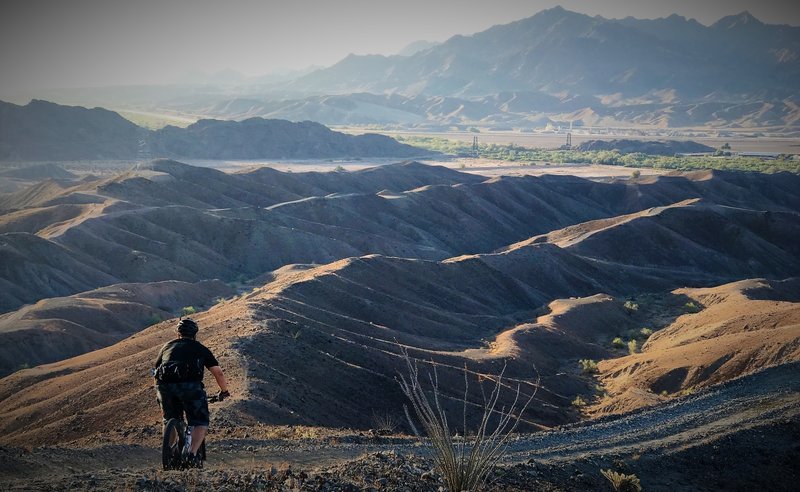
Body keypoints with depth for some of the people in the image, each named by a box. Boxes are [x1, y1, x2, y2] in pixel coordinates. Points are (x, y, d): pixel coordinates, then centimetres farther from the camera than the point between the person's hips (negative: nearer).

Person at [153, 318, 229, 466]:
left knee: (170, 421, 24)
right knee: (200, 423, 7)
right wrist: (224, 391, 31)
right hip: (190, 385, -3)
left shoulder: (167, 346, 29)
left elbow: (156, 370, 35)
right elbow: (218, 372, 17)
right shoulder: (200, 348, 21)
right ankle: (193, 454, -12)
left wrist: (160, 392, 49)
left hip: (165, 386, 3)